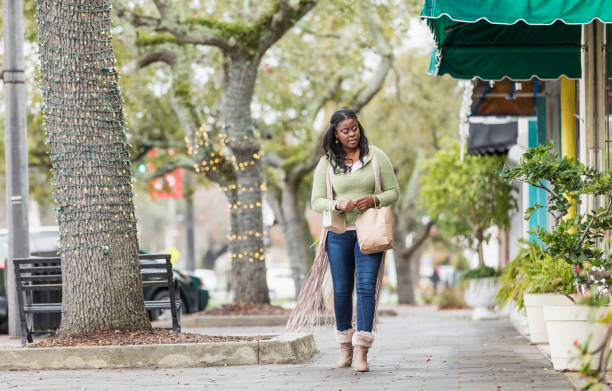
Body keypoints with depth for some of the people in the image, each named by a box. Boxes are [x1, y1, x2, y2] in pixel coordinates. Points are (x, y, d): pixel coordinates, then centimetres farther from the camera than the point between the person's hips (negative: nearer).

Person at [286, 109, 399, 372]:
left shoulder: (376, 156, 5)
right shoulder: (327, 163, 6)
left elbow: (394, 192, 7)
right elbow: (316, 201, 5)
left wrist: (374, 200, -13)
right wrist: (339, 204, -15)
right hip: (339, 233, 1)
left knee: (366, 286, -12)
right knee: (342, 289, 6)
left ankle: (362, 352, -15)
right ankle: (345, 347, 21)